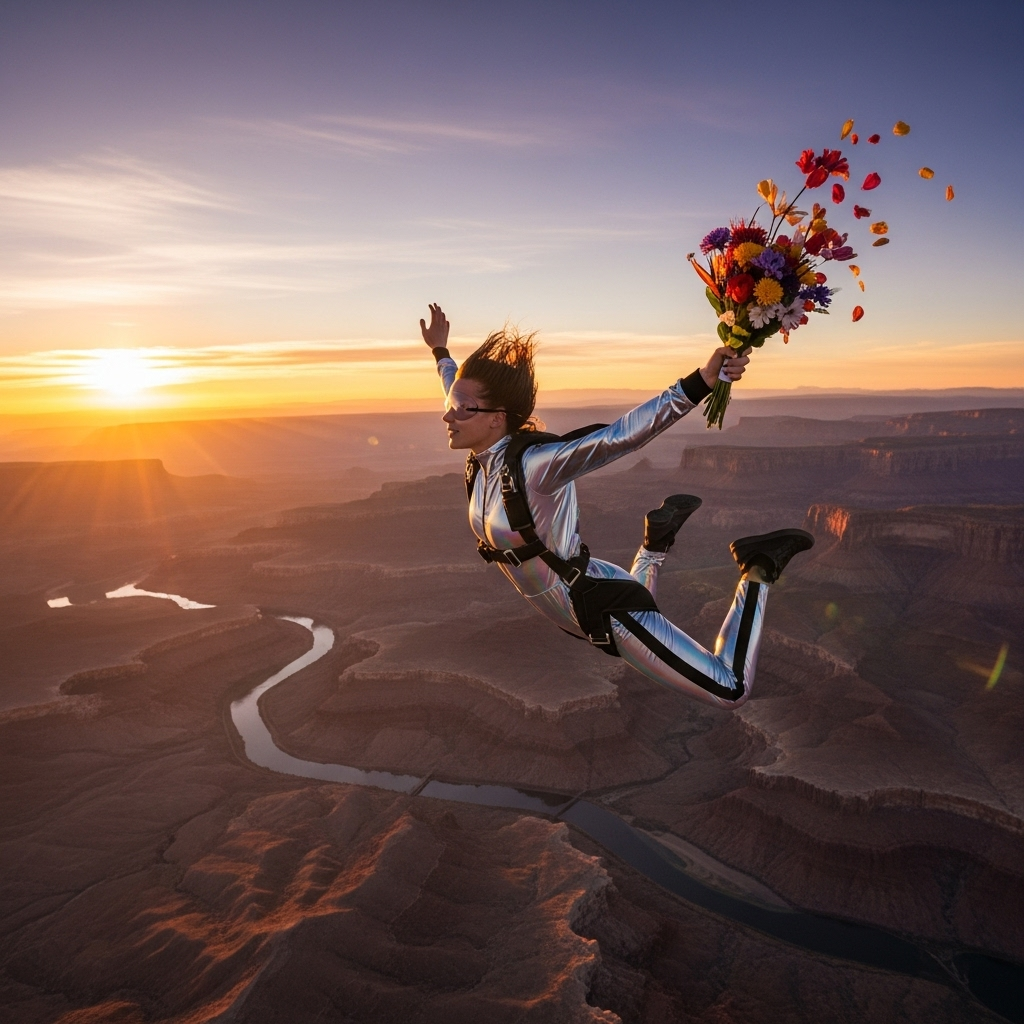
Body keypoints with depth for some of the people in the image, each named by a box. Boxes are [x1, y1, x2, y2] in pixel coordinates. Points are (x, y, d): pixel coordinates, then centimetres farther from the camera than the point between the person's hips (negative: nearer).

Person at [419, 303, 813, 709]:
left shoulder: (532, 464, -30)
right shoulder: (482, 457, -7)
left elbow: (619, 436, -43)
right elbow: (462, 395, 14)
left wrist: (700, 383, -55)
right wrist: (440, 352, 29)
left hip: (604, 607, -8)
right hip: (582, 607, 8)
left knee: (731, 691, 0)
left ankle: (757, 570, 10)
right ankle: (657, 542, 39)